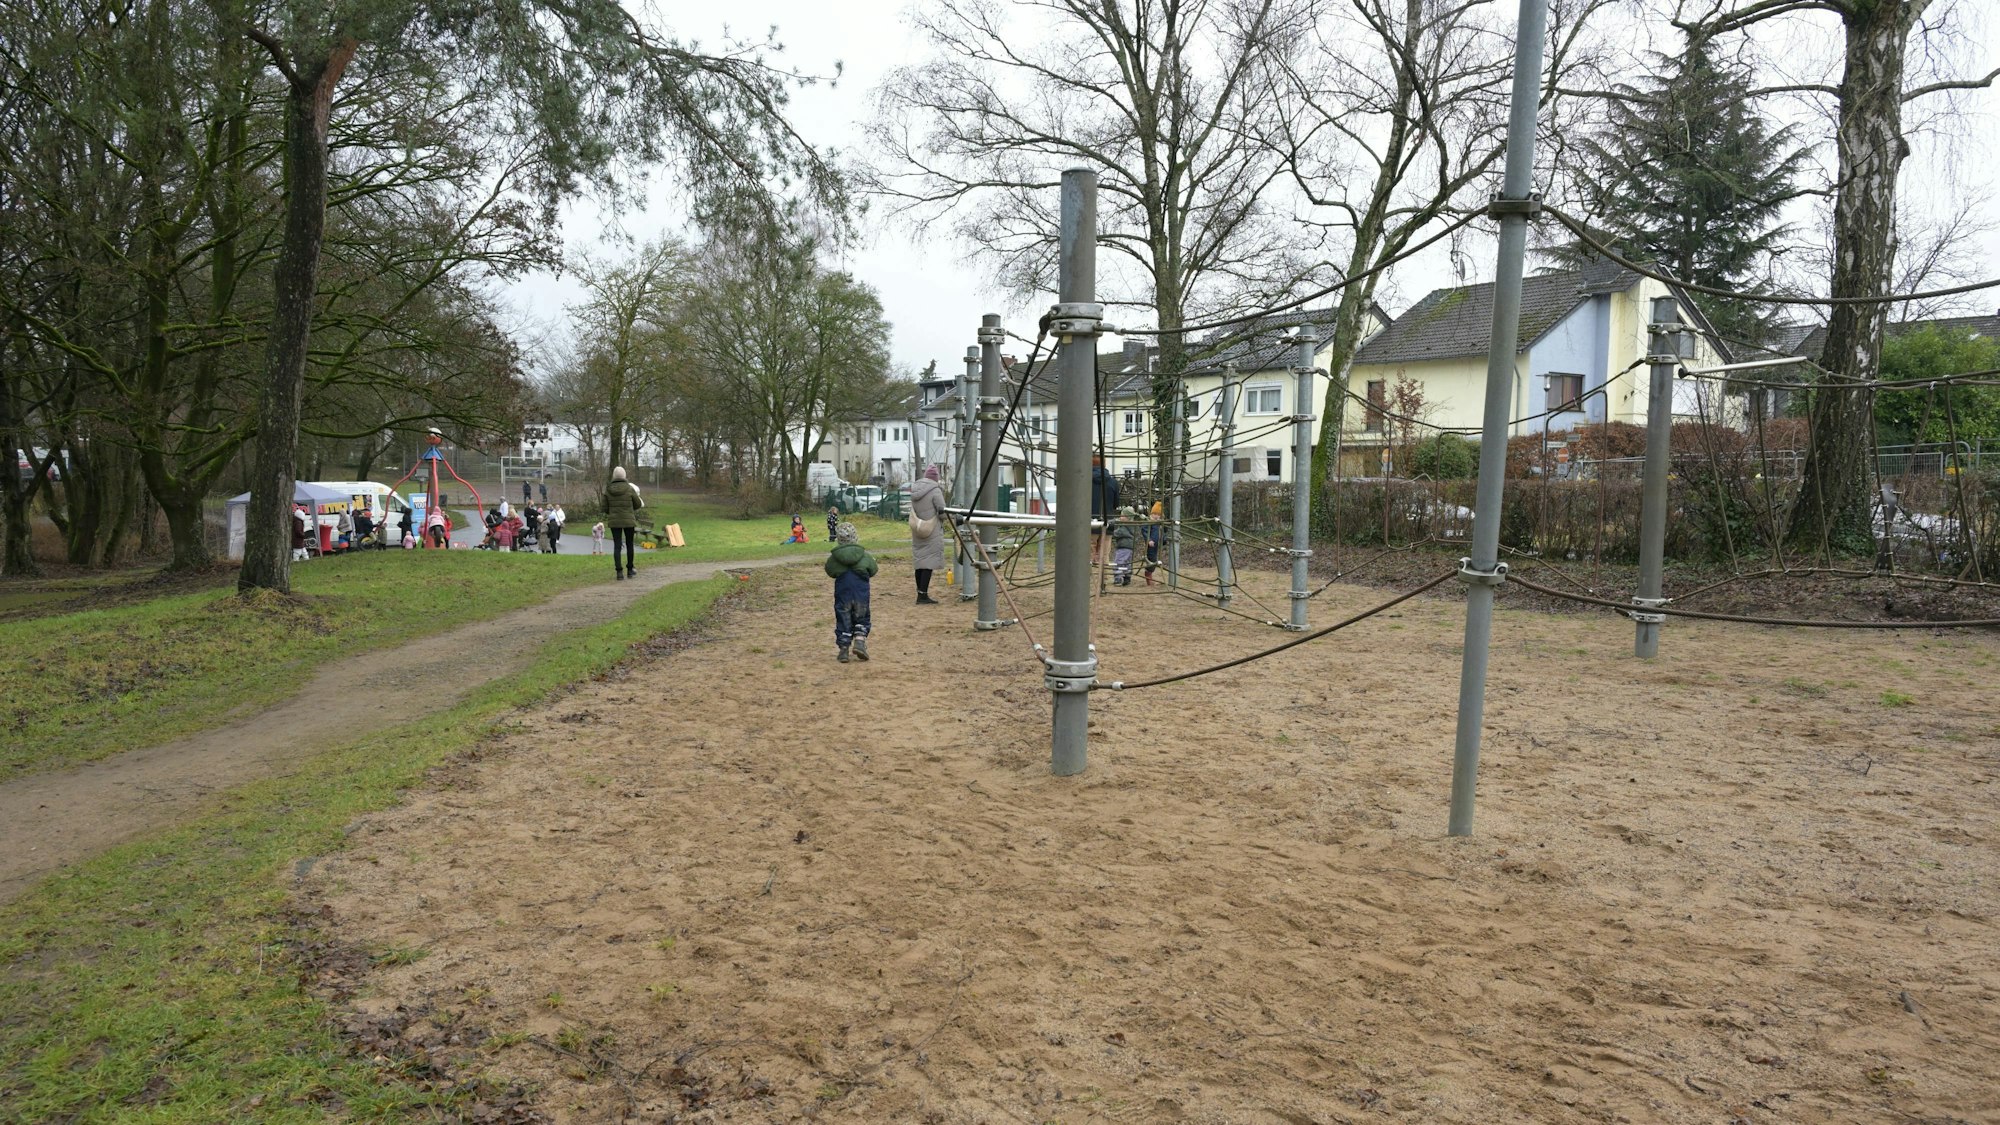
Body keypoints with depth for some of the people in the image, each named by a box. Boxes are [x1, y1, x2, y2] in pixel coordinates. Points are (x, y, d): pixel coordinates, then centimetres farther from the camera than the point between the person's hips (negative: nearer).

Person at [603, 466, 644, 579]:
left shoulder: (608, 490, -3)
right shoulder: (629, 489, -10)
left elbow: (605, 509, 2)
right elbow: (638, 504, 0)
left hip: (614, 521, 1)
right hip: (629, 521, -1)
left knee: (617, 546, 2)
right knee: (630, 544, 14)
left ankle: (619, 572, -7)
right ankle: (629, 570, 19)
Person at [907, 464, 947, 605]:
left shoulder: (914, 490, 6)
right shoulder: (935, 490, -14)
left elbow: (913, 511, 12)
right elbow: (942, 512, -14)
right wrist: (941, 520, 6)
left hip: (916, 531, 6)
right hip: (932, 531, -6)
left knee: (919, 560, 13)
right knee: (929, 562, -3)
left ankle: (920, 594, 20)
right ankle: (923, 595, -6)